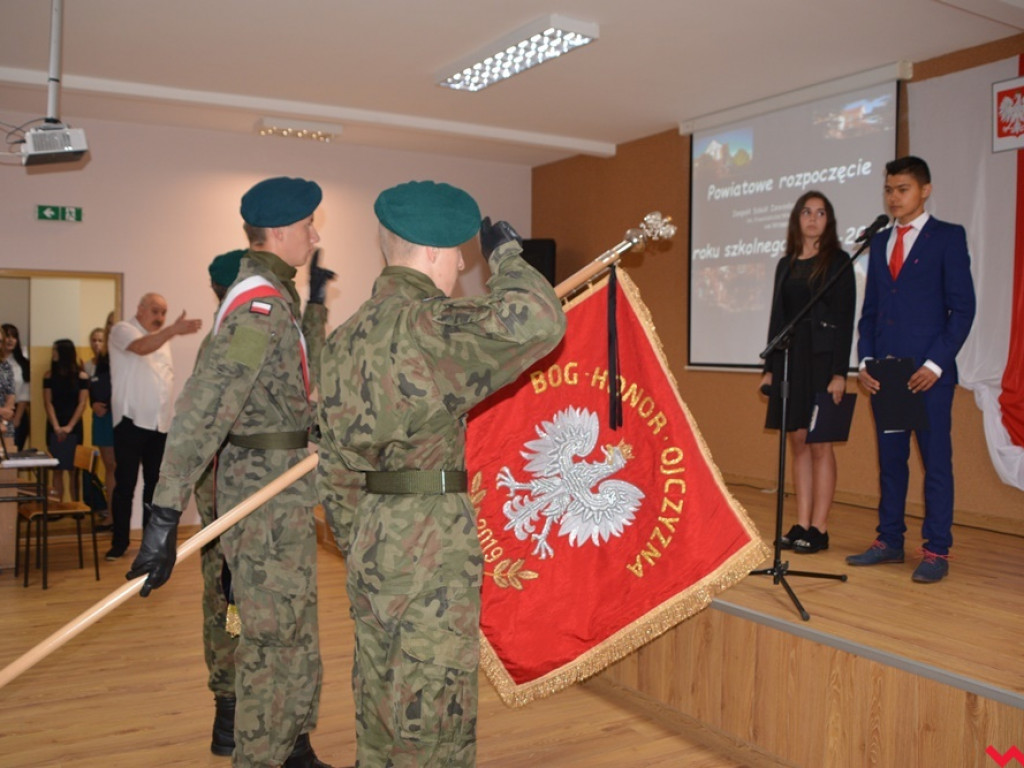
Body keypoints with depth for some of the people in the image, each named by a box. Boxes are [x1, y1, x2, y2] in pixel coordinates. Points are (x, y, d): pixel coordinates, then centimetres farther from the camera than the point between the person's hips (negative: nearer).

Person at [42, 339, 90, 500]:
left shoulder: (81, 376, 1)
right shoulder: (49, 376, 6)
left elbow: (82, 404, -4)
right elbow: (48, 403, 0)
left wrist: (69, 427, -13)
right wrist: (56, 427, -13)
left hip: (74, 428, -2)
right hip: (54, 428, 2)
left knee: (74, 469, -1)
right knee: (57, 469, 1)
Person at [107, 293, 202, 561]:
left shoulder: (161, 338, 18)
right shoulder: (123, 330, -5)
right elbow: (141, 347, -29)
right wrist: (174, 330, -44)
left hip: (160, 423, 7)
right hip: (131, 421, -6)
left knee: (155, 483, 11)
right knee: (125, 484, -1)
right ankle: (119, 542, 8)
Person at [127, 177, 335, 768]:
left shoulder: (274, 296, 12)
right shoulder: (260, 303, -20)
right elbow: (203, 409, -28)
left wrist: (316, 303, 25)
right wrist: (166, 515, -31)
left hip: (282, 492, 10)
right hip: (269, 495, -10)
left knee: (295, 635, 21)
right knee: (274, 641, 1)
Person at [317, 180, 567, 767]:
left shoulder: (345, 338, 11)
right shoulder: (430, 326, -15)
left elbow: (336, 468, 13)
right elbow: (539, 322, -28)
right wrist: (506, 253, -10)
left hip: (371, 543, 9)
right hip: (434, 547, -8)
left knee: (381, 709, 19)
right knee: (432, 718, 4)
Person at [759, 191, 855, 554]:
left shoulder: (837, 261, -2)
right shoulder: (786, 265, 14)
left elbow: (845, 319, -7)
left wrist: (839, 373, -14)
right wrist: (769, 367, 9)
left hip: (821, 358, -5)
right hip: (789, 358, 5)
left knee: (819, 443, -3)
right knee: (797, 442, 6)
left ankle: (819, 529, 4)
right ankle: (801, 524, 12)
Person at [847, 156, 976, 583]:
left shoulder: (948, 237, 0)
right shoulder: (879, 242, 16)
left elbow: (963, 308, -5)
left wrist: (936, 363, -13)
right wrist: (865, 361, 3)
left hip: (929, 373, -5)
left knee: (936, 463, 1)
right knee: (890, 460, 11)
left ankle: (936, 552, 8)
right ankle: (889, 542, 20)